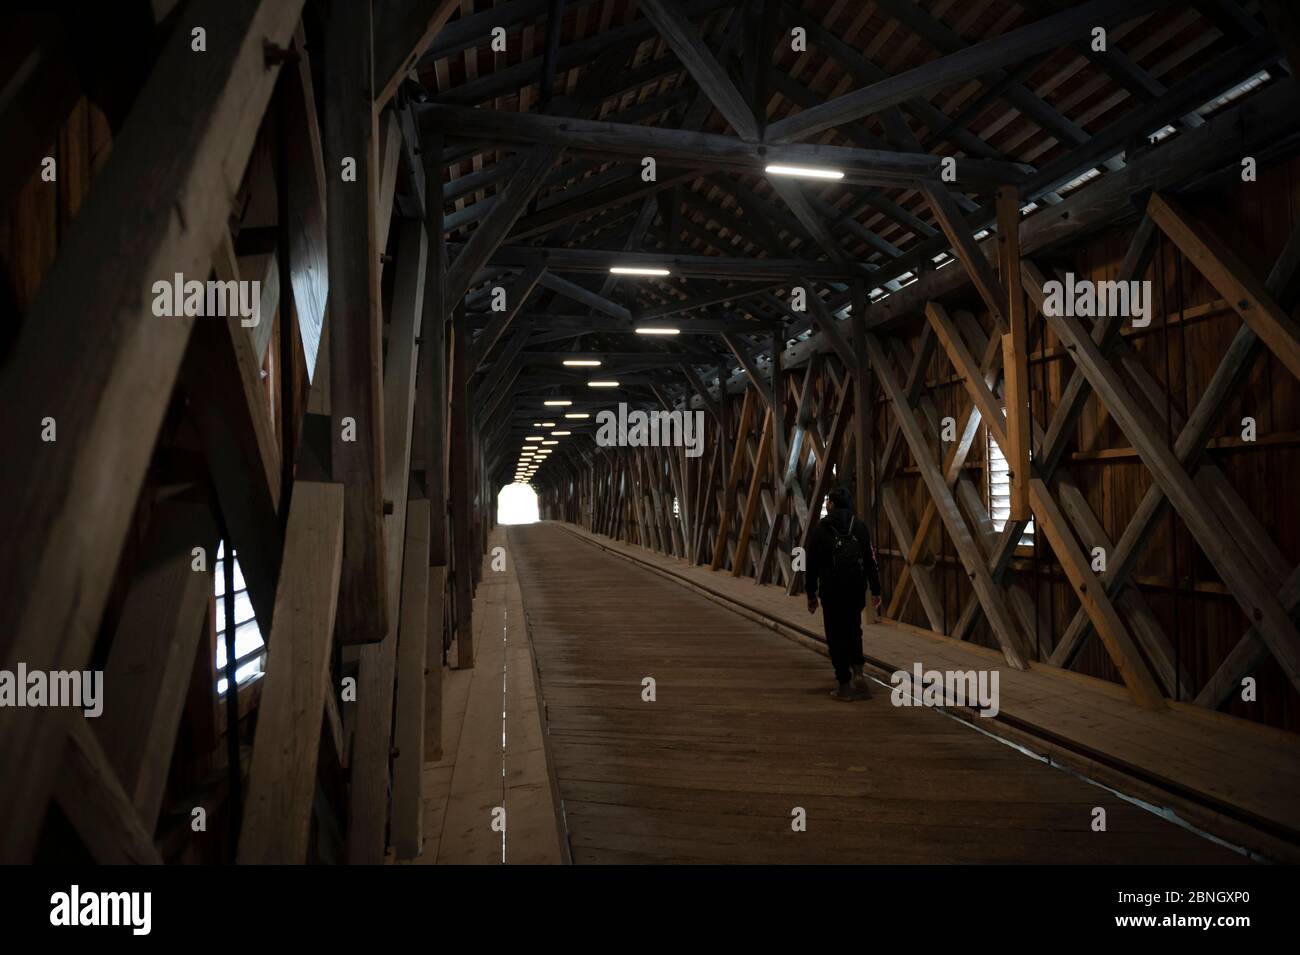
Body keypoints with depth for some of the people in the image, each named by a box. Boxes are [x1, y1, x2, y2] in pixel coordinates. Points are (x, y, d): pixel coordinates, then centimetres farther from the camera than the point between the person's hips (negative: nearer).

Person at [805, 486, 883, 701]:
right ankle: (858, 672, 5)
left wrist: (811, 595, 4)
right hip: (857, 588, 3)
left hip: (831, 589, -3)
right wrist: (875, 590, 7)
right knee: (853, 631, 21)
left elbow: (811, 566, -2)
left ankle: (844, 685, 5)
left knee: (836, 636, 5)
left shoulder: (820, 529, -2)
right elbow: (871, 561, 2)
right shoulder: (859, 526, 5)